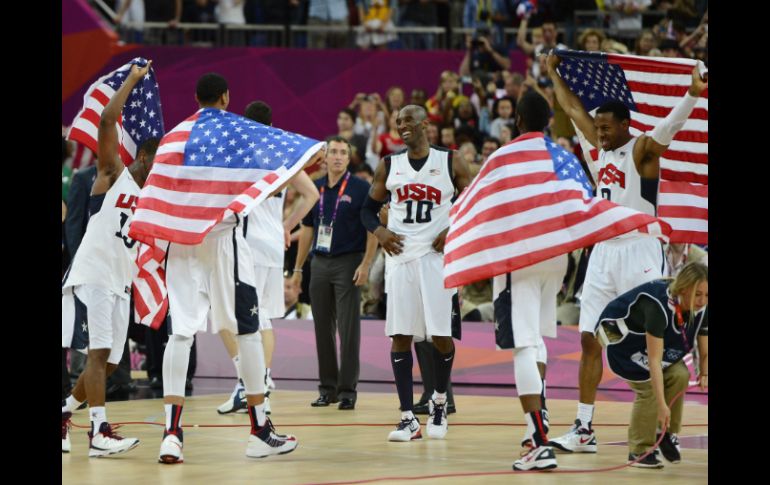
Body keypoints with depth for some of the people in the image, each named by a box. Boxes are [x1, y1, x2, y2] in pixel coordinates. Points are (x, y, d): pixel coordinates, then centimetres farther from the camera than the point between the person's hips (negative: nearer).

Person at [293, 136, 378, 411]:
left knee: (348, 329, -5)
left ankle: (347, 390, -1)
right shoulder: (315, 189, 10)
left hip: (348, 264, -5)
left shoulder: (360, 189, -4)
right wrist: (298, 268, 14)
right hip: (319, 264, 5)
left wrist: (365, 264, -15)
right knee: (323, 328, 7)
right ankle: (327, 388, 15)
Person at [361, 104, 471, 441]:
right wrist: (379, 231, -4)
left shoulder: (450, 162, 2)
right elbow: (368, 209, 16)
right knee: (400, 335, -3)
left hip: (437, 256, -2)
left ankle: (439, 401, 23)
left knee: (441, 335, -3)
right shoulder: (389, 166, 9)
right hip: (400, 256, 2)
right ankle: (408, 418, -1)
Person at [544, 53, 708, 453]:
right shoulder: (603, 147, 12)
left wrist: (693, 93, -45)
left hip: (639, 252, -8)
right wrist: (554, 73, 33)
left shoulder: (642, 149, -8)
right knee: (590, 340, 6)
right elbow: (572, 108, 25)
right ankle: (583, 430, 10)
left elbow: (671, 124, -27)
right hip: (603, 252, 8)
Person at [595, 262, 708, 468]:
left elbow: (704, 352, -5)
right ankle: (639, 451, -10)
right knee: (649, 385, -22)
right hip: (618, 334, -7)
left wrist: (704, 374, -28)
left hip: (650, 334, 7)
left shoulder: (702, 310, -18)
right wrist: (662, 405, -45)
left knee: (679, 375, -16)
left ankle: (666, 433, 3)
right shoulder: (659, 305, -40)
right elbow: (654, 359, -42)